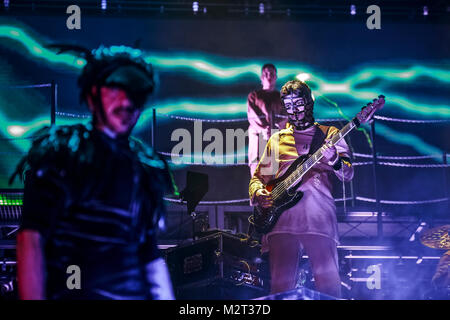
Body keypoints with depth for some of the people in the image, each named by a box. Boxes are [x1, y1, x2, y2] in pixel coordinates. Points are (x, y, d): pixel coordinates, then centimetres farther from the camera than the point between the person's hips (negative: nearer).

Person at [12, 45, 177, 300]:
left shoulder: (146, 167, 13)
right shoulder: (62, 151, -3)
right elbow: (31, 240, -11)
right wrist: (34, 298, -19)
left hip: (134, 293, 5)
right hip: (72, 294, -5)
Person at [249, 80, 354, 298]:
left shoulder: (329, 135, 13)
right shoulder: (276, 140, 21)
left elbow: (348, 174, 3)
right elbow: (258, 177, 25)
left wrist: (334, 160, -19)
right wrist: (258, 194, 3)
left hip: (318, 217, -2)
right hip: (282, 217, 2)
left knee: (328, 280, -12)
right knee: (281, 284, -4)